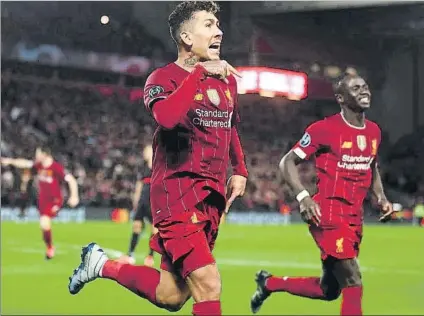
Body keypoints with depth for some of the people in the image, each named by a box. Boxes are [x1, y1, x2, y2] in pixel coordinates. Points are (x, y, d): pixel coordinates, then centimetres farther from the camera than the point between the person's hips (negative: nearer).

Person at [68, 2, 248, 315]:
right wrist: (200, 71, -31)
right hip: (178, 193, -8)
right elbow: (166, 117, -33)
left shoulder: (226, 79, 13)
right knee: (209, 286, -19)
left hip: (213, 196, 8)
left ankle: (103, 265, 31)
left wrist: (240, 170, 20)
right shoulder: (164, 78, -9)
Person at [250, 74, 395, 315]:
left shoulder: (374, 132, 9)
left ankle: (270, 283, 36)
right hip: (329, 216, -8)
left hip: (355, 219, 8)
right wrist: (303, 196, -20)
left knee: (328, 291, 15)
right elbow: (288, 162, -5)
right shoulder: (325, 129, -11)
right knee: (353, 285, -15)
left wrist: (381, 196, 8)